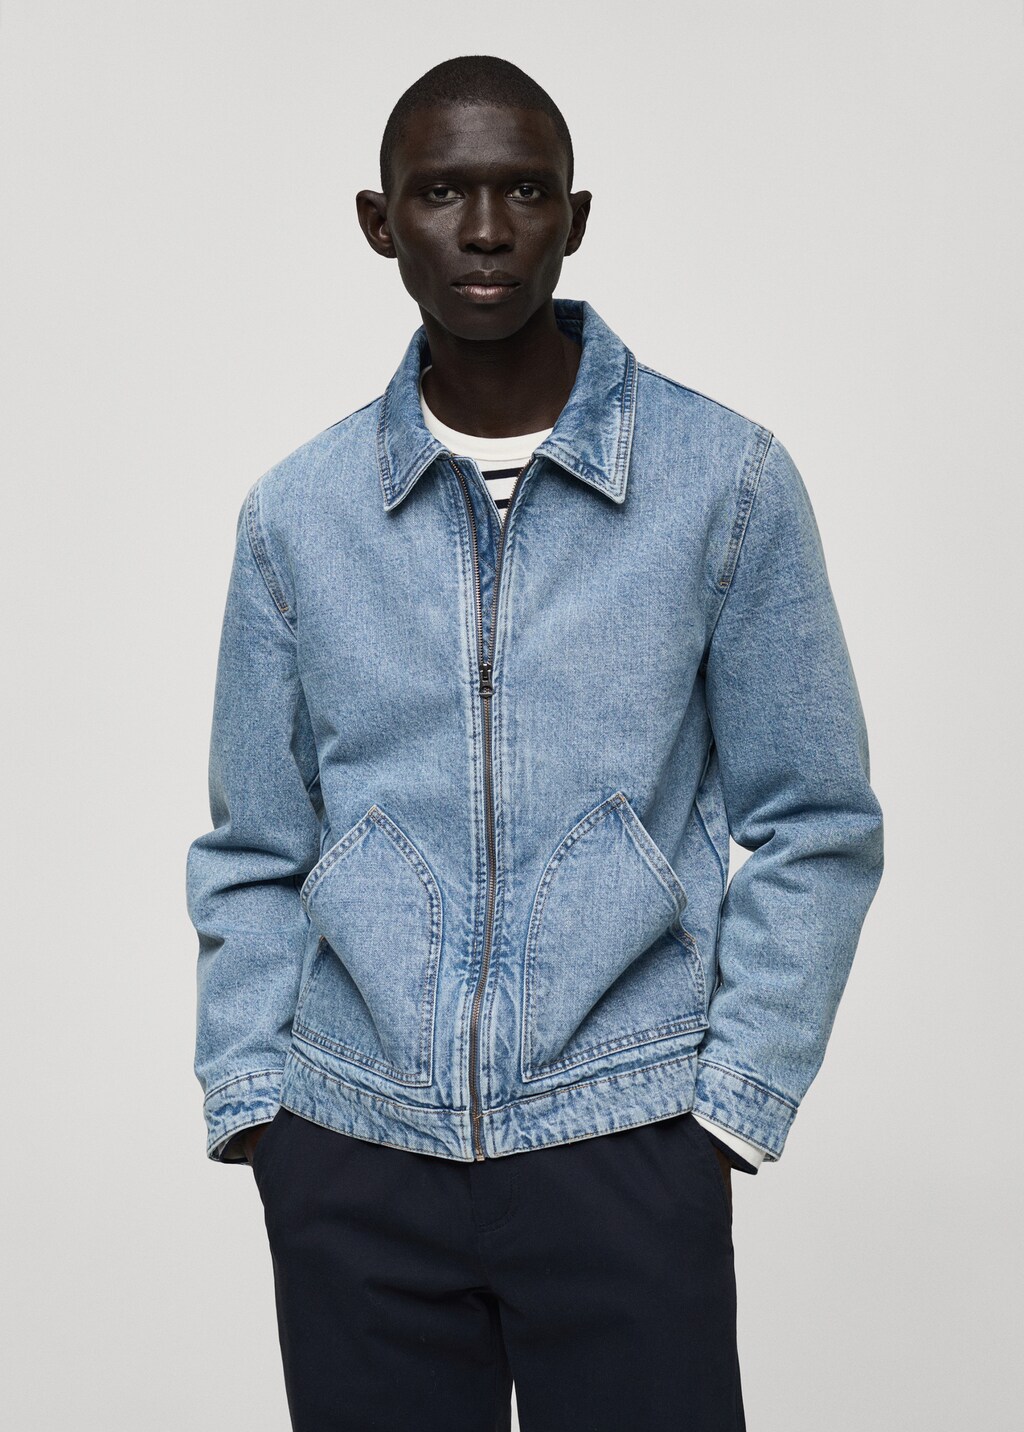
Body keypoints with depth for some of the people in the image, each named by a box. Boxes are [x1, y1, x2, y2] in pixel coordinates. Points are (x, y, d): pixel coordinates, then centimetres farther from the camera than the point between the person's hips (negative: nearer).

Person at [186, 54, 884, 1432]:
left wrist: (733, 1104, -4)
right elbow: (255, 856, 11)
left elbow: (815, 828, 2)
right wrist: (247, 1098, 2)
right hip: (348, 1157, 2)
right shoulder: (296, 514, 6)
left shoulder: (730, 481, -1)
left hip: (621, 1136, -2)